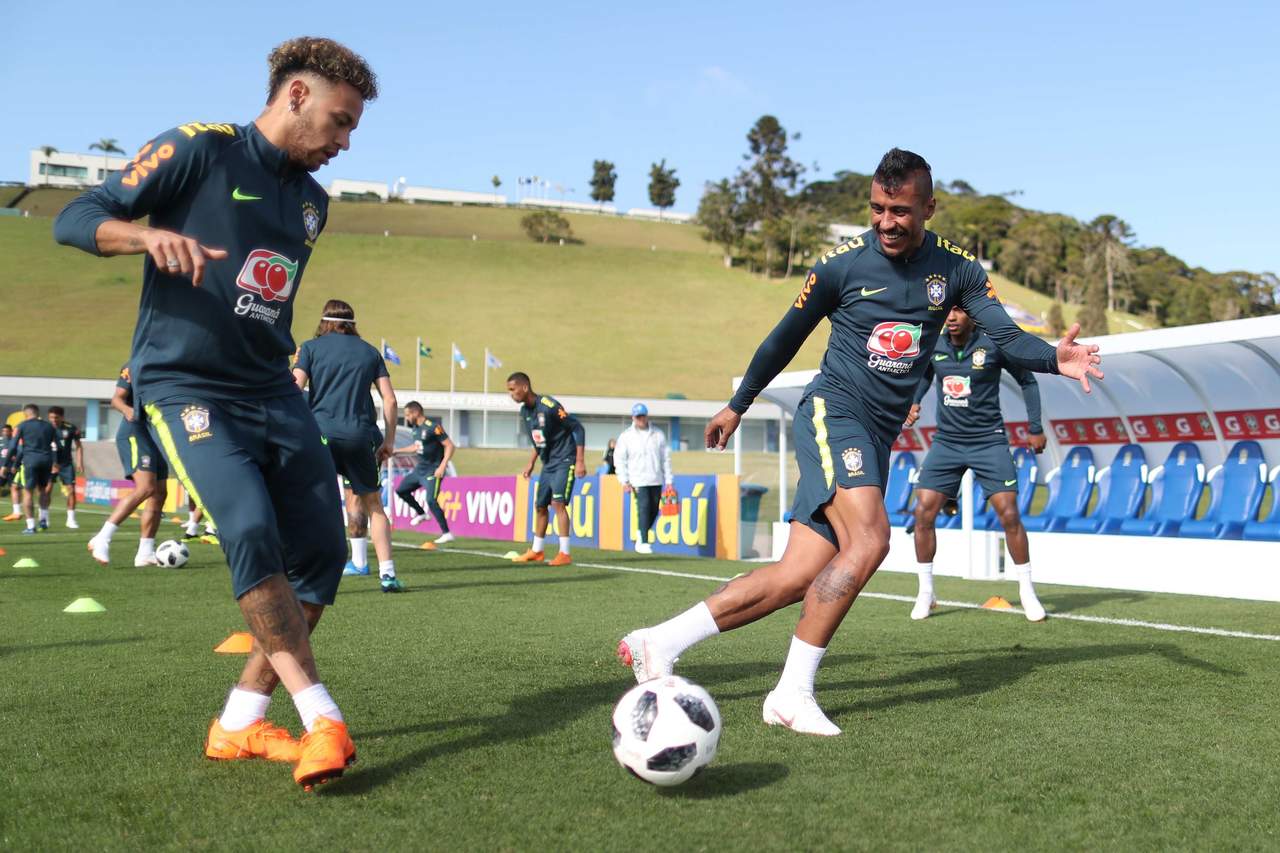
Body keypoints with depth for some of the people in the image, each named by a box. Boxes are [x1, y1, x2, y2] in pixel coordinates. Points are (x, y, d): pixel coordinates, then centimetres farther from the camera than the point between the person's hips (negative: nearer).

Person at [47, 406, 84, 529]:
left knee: (71, 490, -4)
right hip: (50, 463, 0)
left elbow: (78, 445, 6)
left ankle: (71, 519, 6)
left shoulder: (71, 428, -6)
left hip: (66, 463, 0)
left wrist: (80, 461, -1)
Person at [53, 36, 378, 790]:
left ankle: (240, 725, 10)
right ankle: (322, 720, -20)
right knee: (252, 533, -25)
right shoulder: (200, 151, -5)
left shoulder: (313, 201, 15)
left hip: (274, 393, 7)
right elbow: (76, 219, -9)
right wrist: (152, 234, -27)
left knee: (321, 551, -1)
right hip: (188, 388, -7)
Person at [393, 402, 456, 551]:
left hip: (433, 470, -9)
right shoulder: (416, 428, 9)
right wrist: (396, 451, 26)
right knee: (401, 490, 13)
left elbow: (450, 446, -19)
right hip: (420, 468, 9)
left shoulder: (433, 427, -18)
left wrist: (442, 467, -26)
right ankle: (421, 513, 30)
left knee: (431, 500, -20)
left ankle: (446, 533, -15)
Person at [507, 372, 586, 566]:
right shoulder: (524, 411, 5)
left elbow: (578, 428, -17)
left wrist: (580, 461, -19)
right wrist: (531, 463, 20)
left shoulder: (549, 406, -21)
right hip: (548, 464, 9)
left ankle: (565, 554, -15)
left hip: (564, 461, -8)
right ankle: (537, 551, 26)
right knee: (540, 505, 12)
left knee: (557, 502, -18)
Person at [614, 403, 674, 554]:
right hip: (638, 480, -3)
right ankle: (643, 542, -10)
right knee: (644, 508, -14)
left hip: (656, 480, 3)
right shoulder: (626, 436, 3)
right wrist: (624, 481, -7)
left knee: (654, 509, 5)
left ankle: (641, 534, 28)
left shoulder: (658, 434, 10)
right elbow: (620, 459, 1)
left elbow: (666, 458, 12)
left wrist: (668, 480, 7)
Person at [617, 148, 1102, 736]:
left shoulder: (955, 269, 5)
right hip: (833, 412, -5)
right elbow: (786, 337, 9)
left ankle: (659, 642, 5)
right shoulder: (842, 265, -4)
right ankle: (792, 694, -18)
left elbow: (1004, 335, -3)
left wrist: (1055, 358, -25)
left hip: (878, 440, 5)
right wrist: (737, 406, 18)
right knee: (868, 541, -27)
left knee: (798, 577, -3)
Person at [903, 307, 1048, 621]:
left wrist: (1035, 428, 1)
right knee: (923, 513, -6)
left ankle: (1027, 592, 7)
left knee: (1009, 515, -9)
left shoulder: (992, 345, -11)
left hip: (989, 440, -3)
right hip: (947, 440, 3)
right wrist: (913, 403, 4)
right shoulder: (934, 346, -1)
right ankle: (925, 593, 9)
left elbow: (1027, 380, 3)